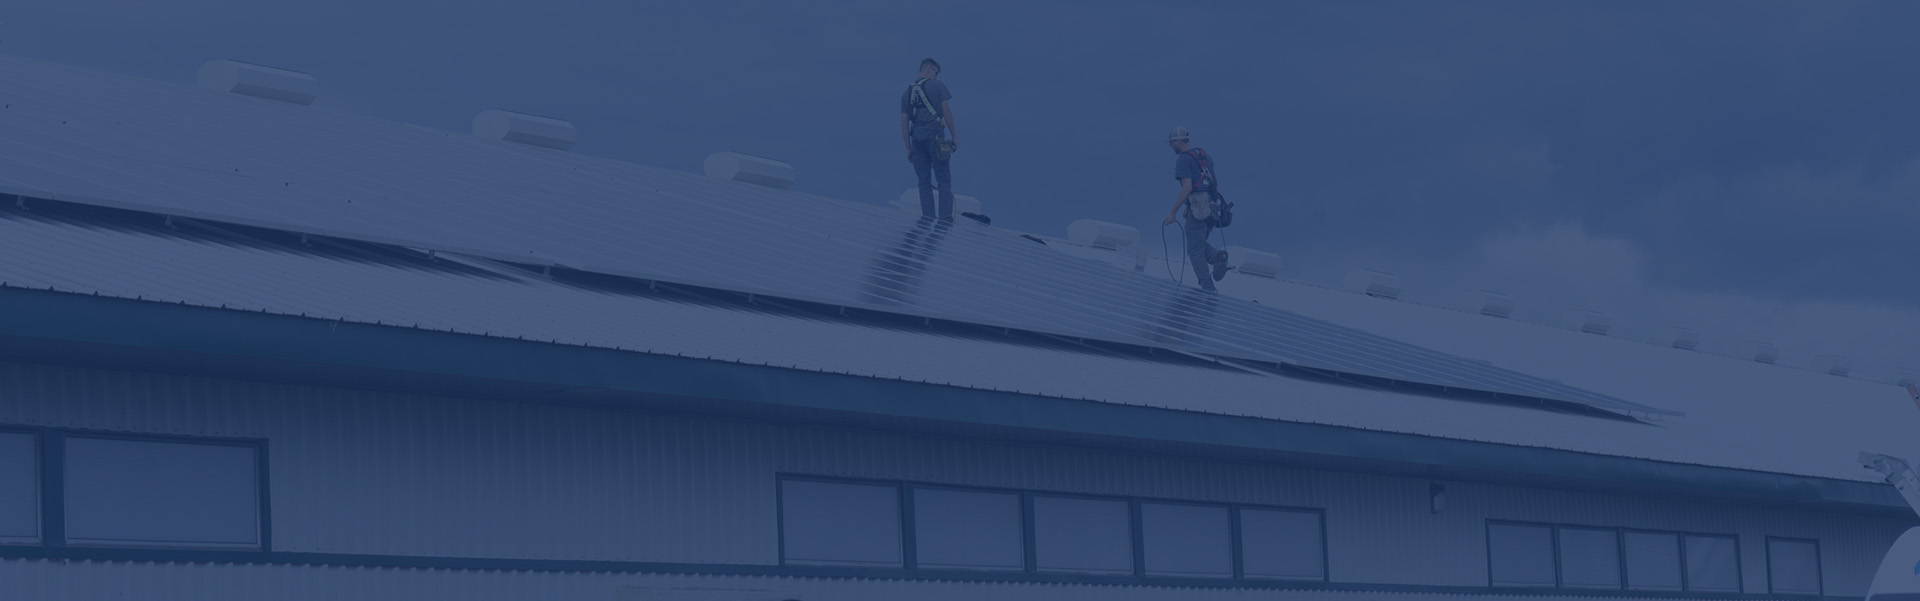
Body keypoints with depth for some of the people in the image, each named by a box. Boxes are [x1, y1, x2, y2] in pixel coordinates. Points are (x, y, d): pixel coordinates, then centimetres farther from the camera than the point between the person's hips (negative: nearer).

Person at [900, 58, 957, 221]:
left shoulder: (908, 92, 16)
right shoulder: (937, 85, 3)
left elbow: (904, 121, 13)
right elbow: (946, 111, -3)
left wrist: (908, 148, 15)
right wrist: (954, 136, 3)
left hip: (917, 139, 4)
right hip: (935, 135, -4)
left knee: (924, 182, 6)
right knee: (944, 180, -2)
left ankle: (928, 219, 1)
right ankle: (945, 219, -9)